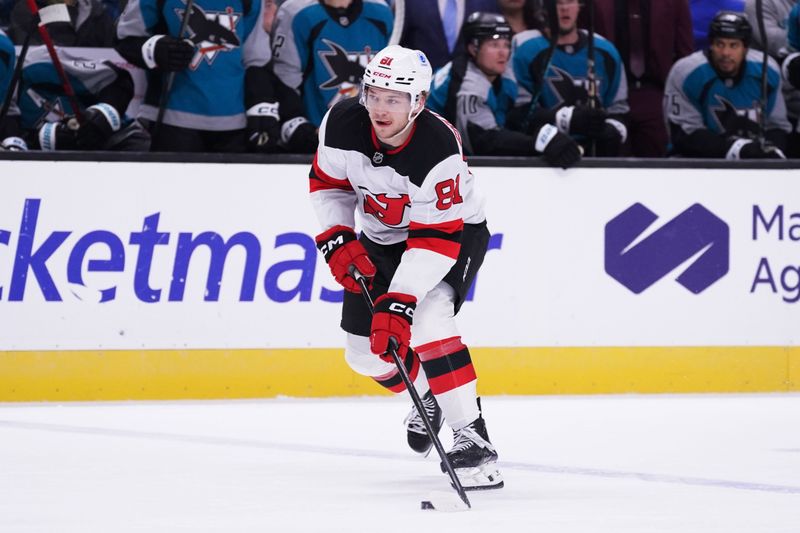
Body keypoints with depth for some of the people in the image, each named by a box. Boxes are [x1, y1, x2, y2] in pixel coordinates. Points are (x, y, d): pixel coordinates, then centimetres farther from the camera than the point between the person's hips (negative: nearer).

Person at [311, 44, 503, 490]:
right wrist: (338, 238, -14)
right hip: (383, 237, 6)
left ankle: (472, 437, -26)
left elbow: (436, 240, -35)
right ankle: (428, 398, 36)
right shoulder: (343, 124, -20)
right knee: (366, 350, 4)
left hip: (455, 230, -6)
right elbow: (328, 182, 0)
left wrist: (399, 302, -42)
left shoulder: (438, 149, -36)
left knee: (425, 322, -30)